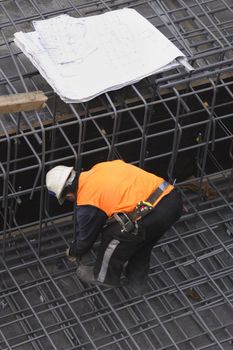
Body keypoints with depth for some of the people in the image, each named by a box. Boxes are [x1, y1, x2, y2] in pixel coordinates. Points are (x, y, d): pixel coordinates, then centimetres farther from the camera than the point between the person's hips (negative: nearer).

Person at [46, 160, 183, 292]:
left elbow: (86, 237, 17)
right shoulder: (102, 167, 20)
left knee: (112, 236, 16)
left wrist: (73, 252, 40)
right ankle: (136, 275, 48)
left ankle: (104, 277, 36)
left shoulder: (86, 204, 1)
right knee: (142, 237, 33)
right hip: (174, 197, 7)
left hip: (154, 215, -7)